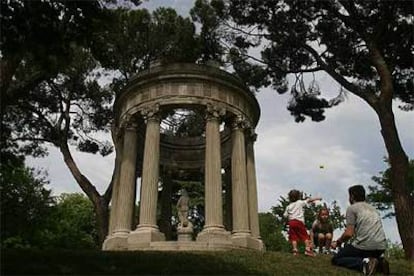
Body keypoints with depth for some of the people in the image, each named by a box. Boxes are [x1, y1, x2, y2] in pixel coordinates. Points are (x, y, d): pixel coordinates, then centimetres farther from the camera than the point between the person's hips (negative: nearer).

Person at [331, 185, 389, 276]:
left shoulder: (351, 208, 0)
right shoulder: (373, 208, 23)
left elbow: (349, 234, -8)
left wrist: (337, 242, 9)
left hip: (364, 245, -7)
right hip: (381, 247, 7)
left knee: (336, 259, 8)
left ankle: (364, 263, -16)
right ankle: (379, 261, 4)